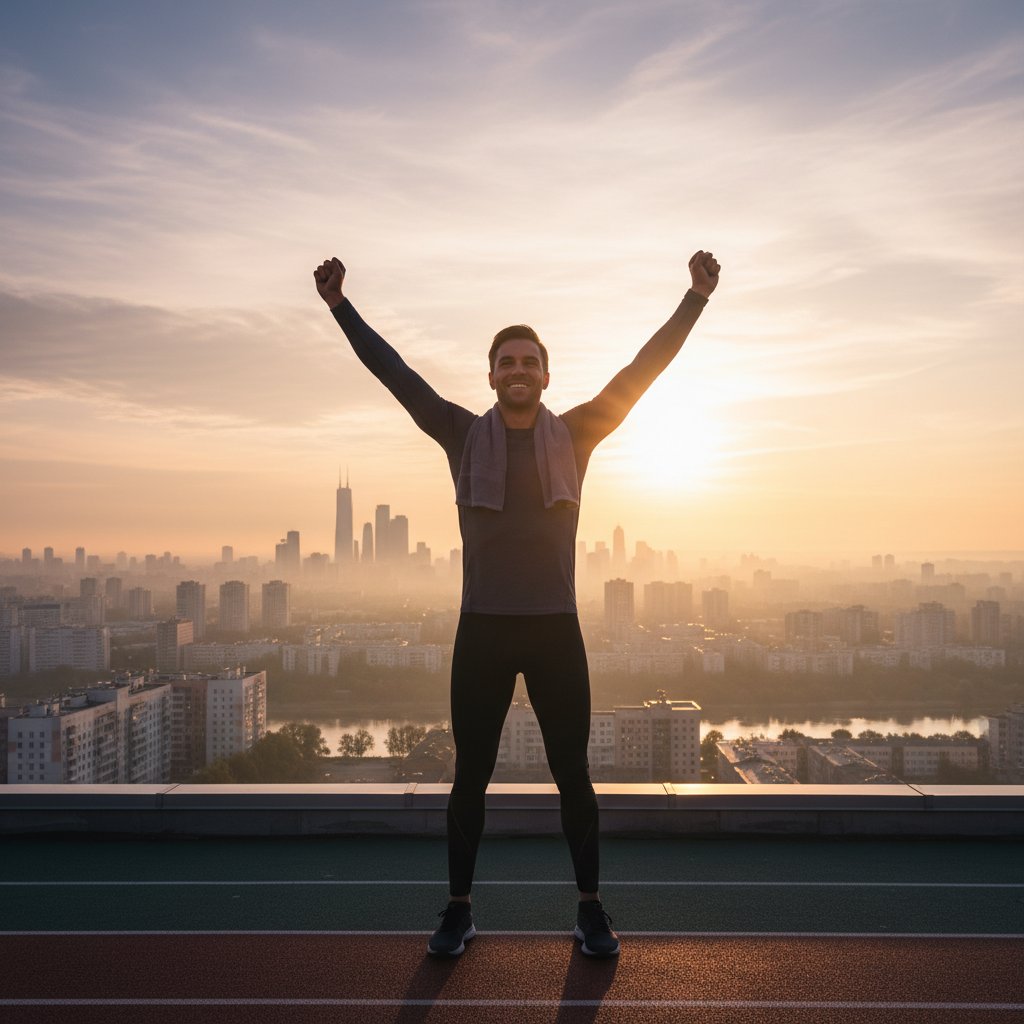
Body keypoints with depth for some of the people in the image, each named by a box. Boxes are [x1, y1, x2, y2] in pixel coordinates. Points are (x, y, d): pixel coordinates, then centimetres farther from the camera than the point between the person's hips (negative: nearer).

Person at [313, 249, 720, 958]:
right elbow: (396, 373, 1)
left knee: (573, 774, 8)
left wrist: (695, 299, -2)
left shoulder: (575, 435, 4)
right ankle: (459, 910, 25)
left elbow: (644, 369, 1)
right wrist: (341, 307, -2)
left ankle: (591, 909, 25)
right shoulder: (465, 436, 3)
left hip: (556, 630, 0)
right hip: (482, 632, 0)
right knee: (471, 776, 9)